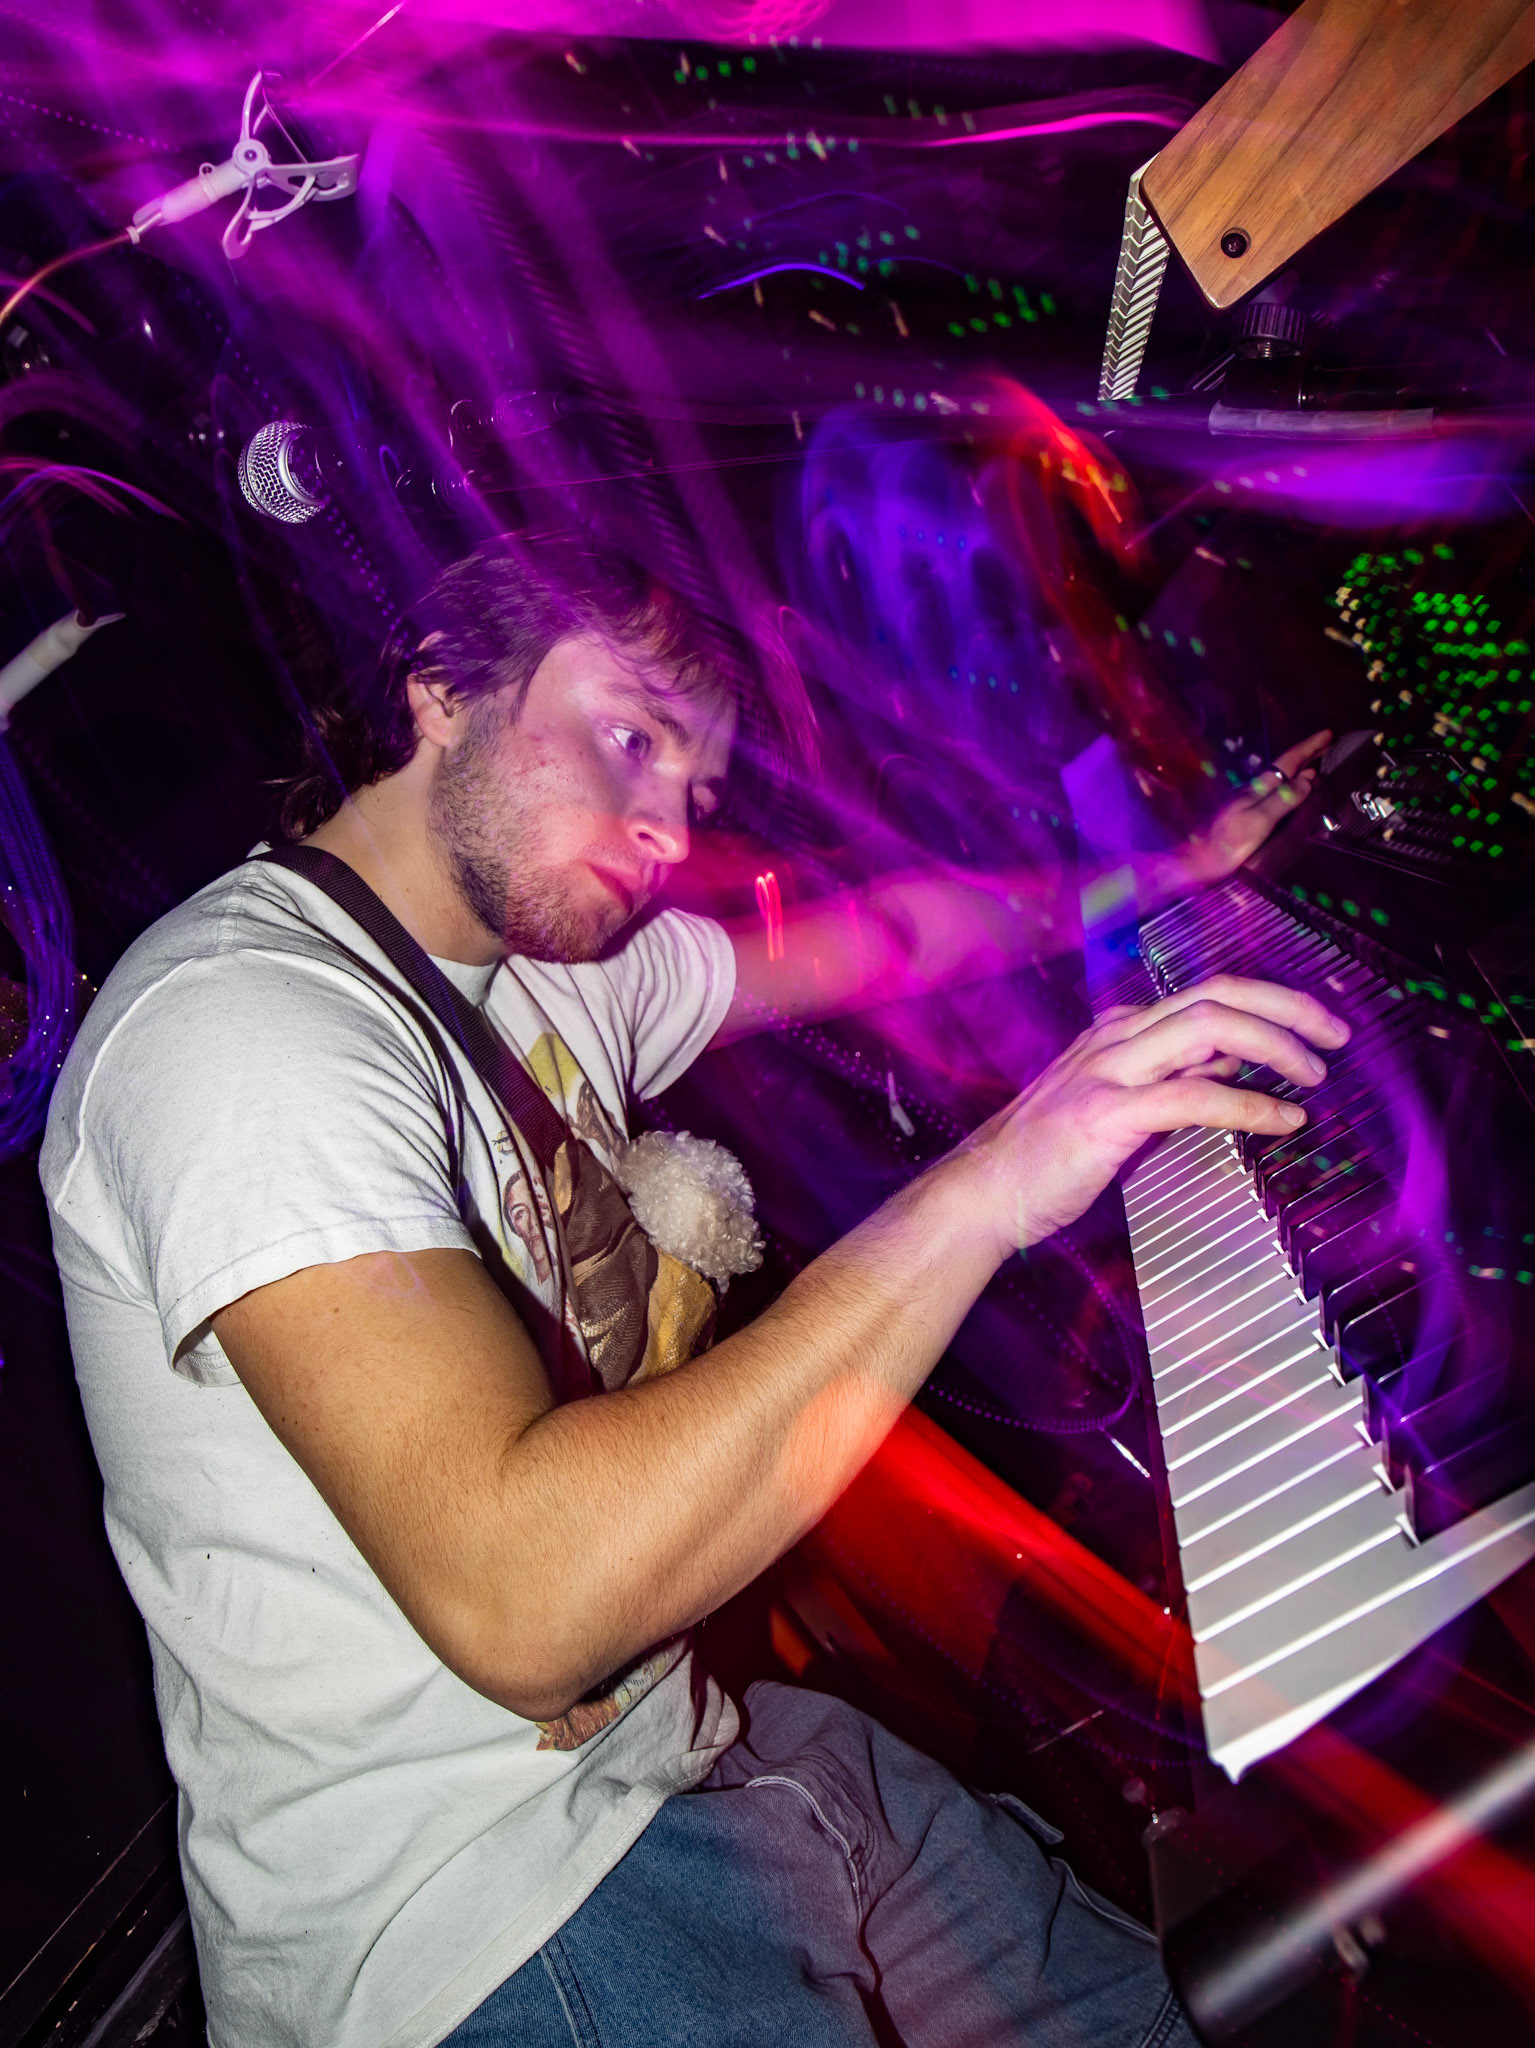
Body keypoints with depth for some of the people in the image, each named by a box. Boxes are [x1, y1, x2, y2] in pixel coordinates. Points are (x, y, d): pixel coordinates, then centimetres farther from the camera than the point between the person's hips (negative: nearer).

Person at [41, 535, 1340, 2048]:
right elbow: (516, 1595, -34)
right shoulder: (239, 1013, -23)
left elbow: (860, 943, 22)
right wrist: (992, 1178, -32)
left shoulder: (554, 959, 5)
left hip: (683, 1740, 8)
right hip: (462, 1915, -8)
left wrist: (1172, 869, 23)